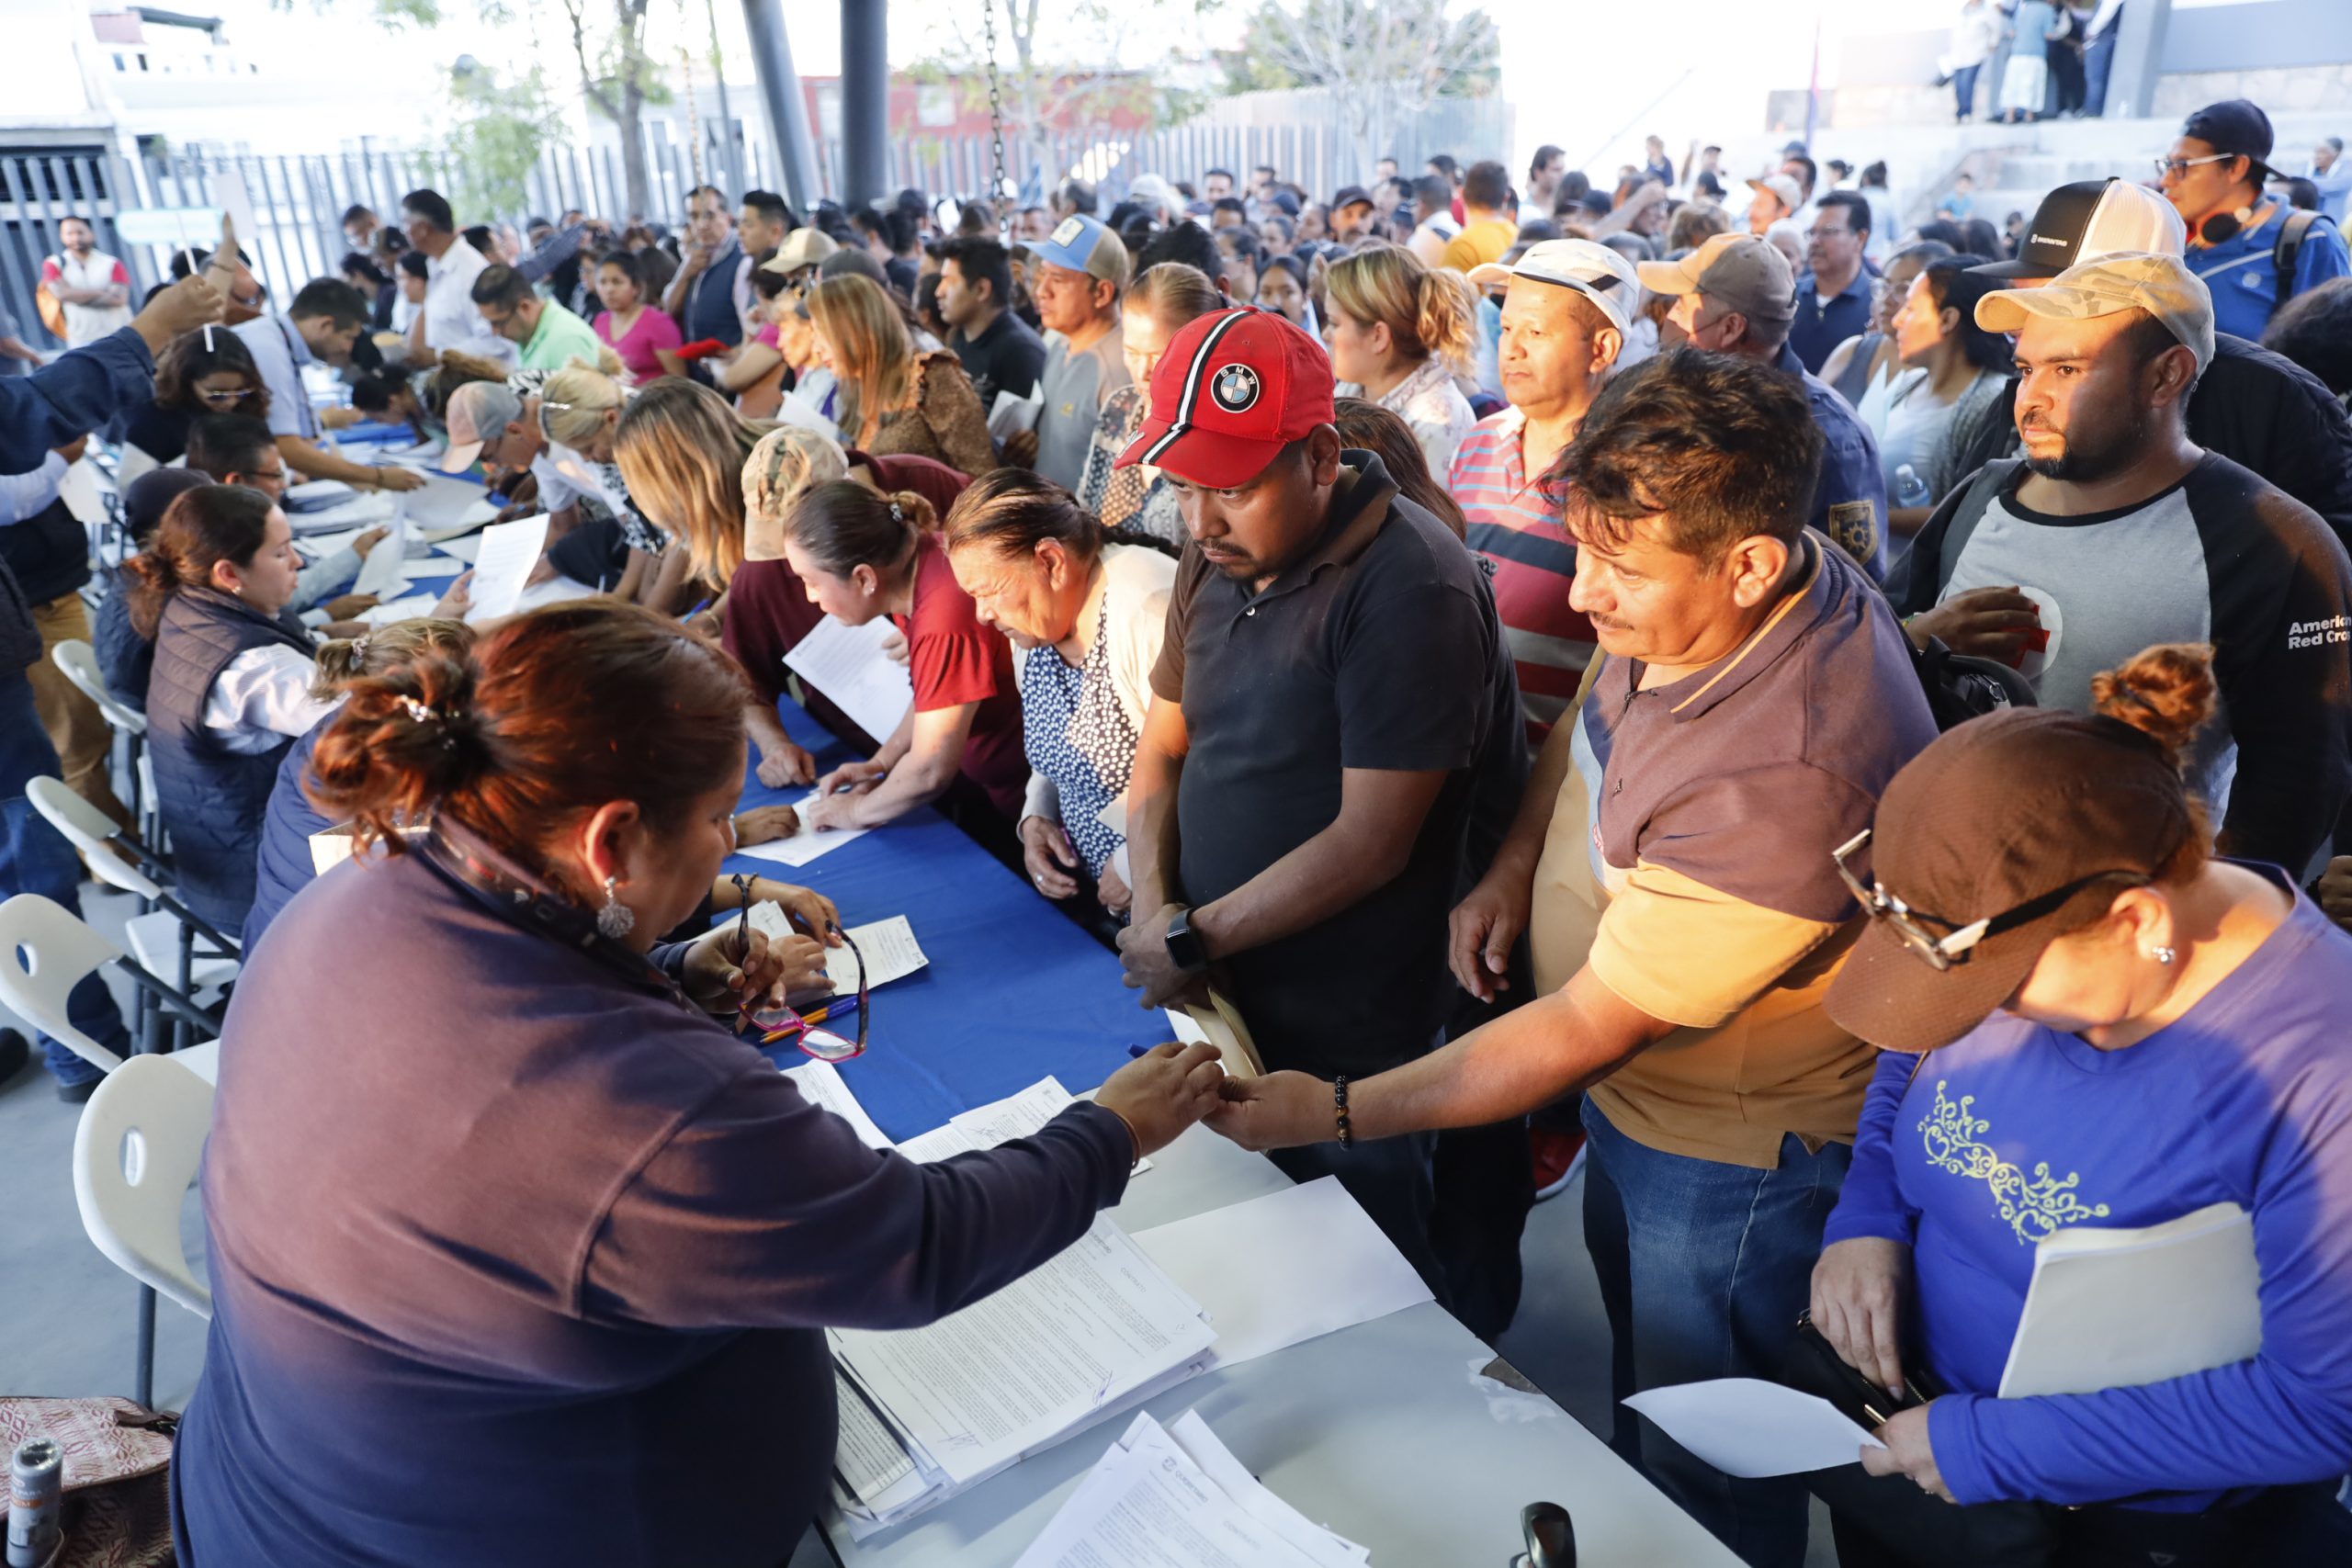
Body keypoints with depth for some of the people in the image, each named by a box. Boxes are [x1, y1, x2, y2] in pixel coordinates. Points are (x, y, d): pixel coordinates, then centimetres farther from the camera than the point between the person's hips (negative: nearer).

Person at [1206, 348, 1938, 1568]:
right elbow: (1588, 721, 7)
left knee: (1702, 1468, 18)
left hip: (1727, 1156, -8)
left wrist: (1339, 1114, -25)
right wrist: (1516, 865, -8)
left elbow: (1587, 1027, -31)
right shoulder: (1692, 595, -15)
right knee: (1636, 1354, 33)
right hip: (1631, 1085, 9)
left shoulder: (1784, 778, -40)